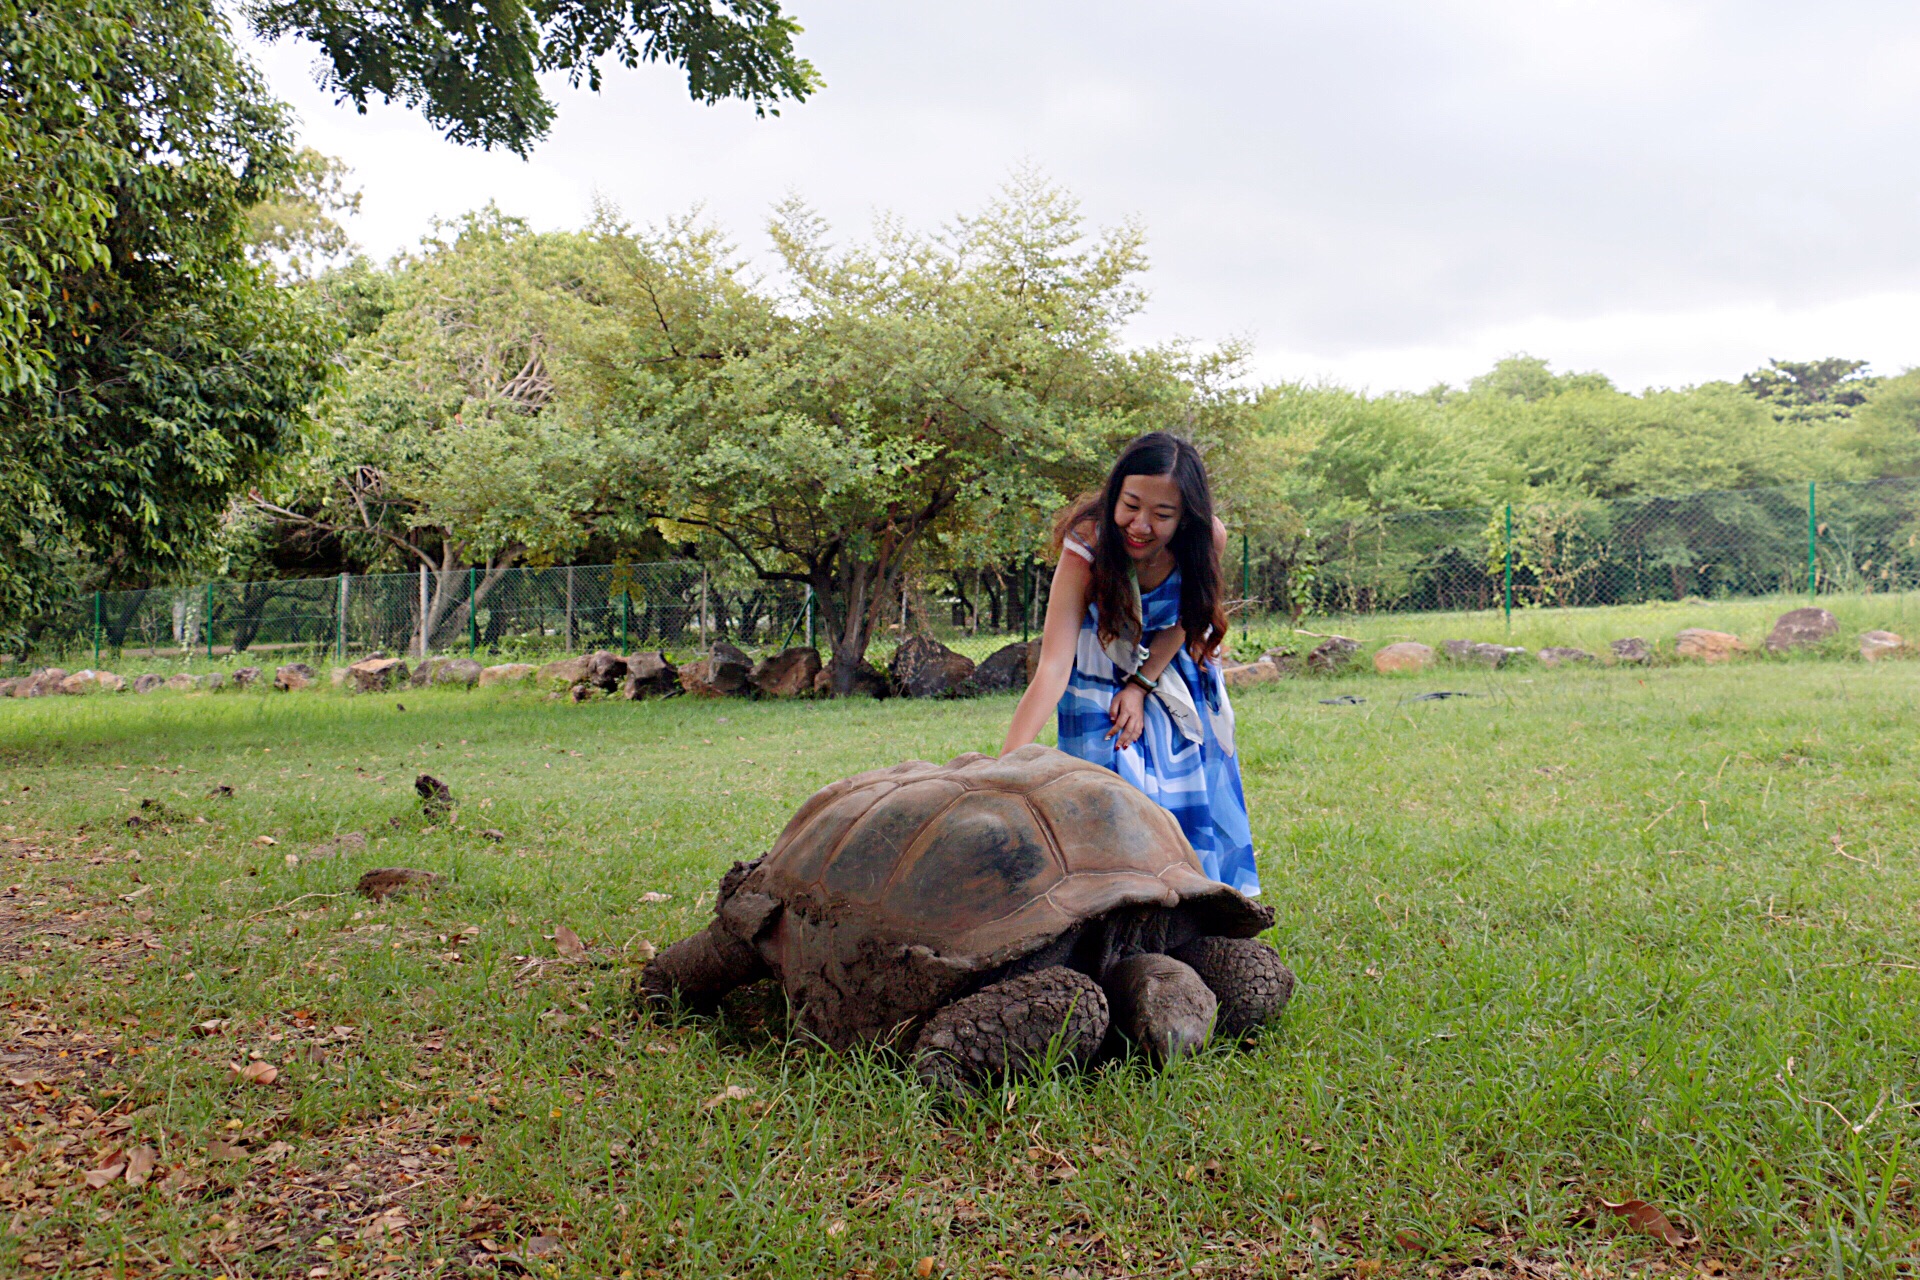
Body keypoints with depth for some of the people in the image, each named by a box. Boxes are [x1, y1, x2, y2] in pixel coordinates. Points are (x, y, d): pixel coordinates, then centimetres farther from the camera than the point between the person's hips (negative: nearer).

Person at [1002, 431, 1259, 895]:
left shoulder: (1209, 540, -28)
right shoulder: (1086, 550, -36)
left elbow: (1182, 619, -8)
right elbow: (1052, 669, -45)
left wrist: (1141, 686, -19)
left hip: (1173, 671, 3)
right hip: (1103, 678, -3)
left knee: (1189, 799, 7)